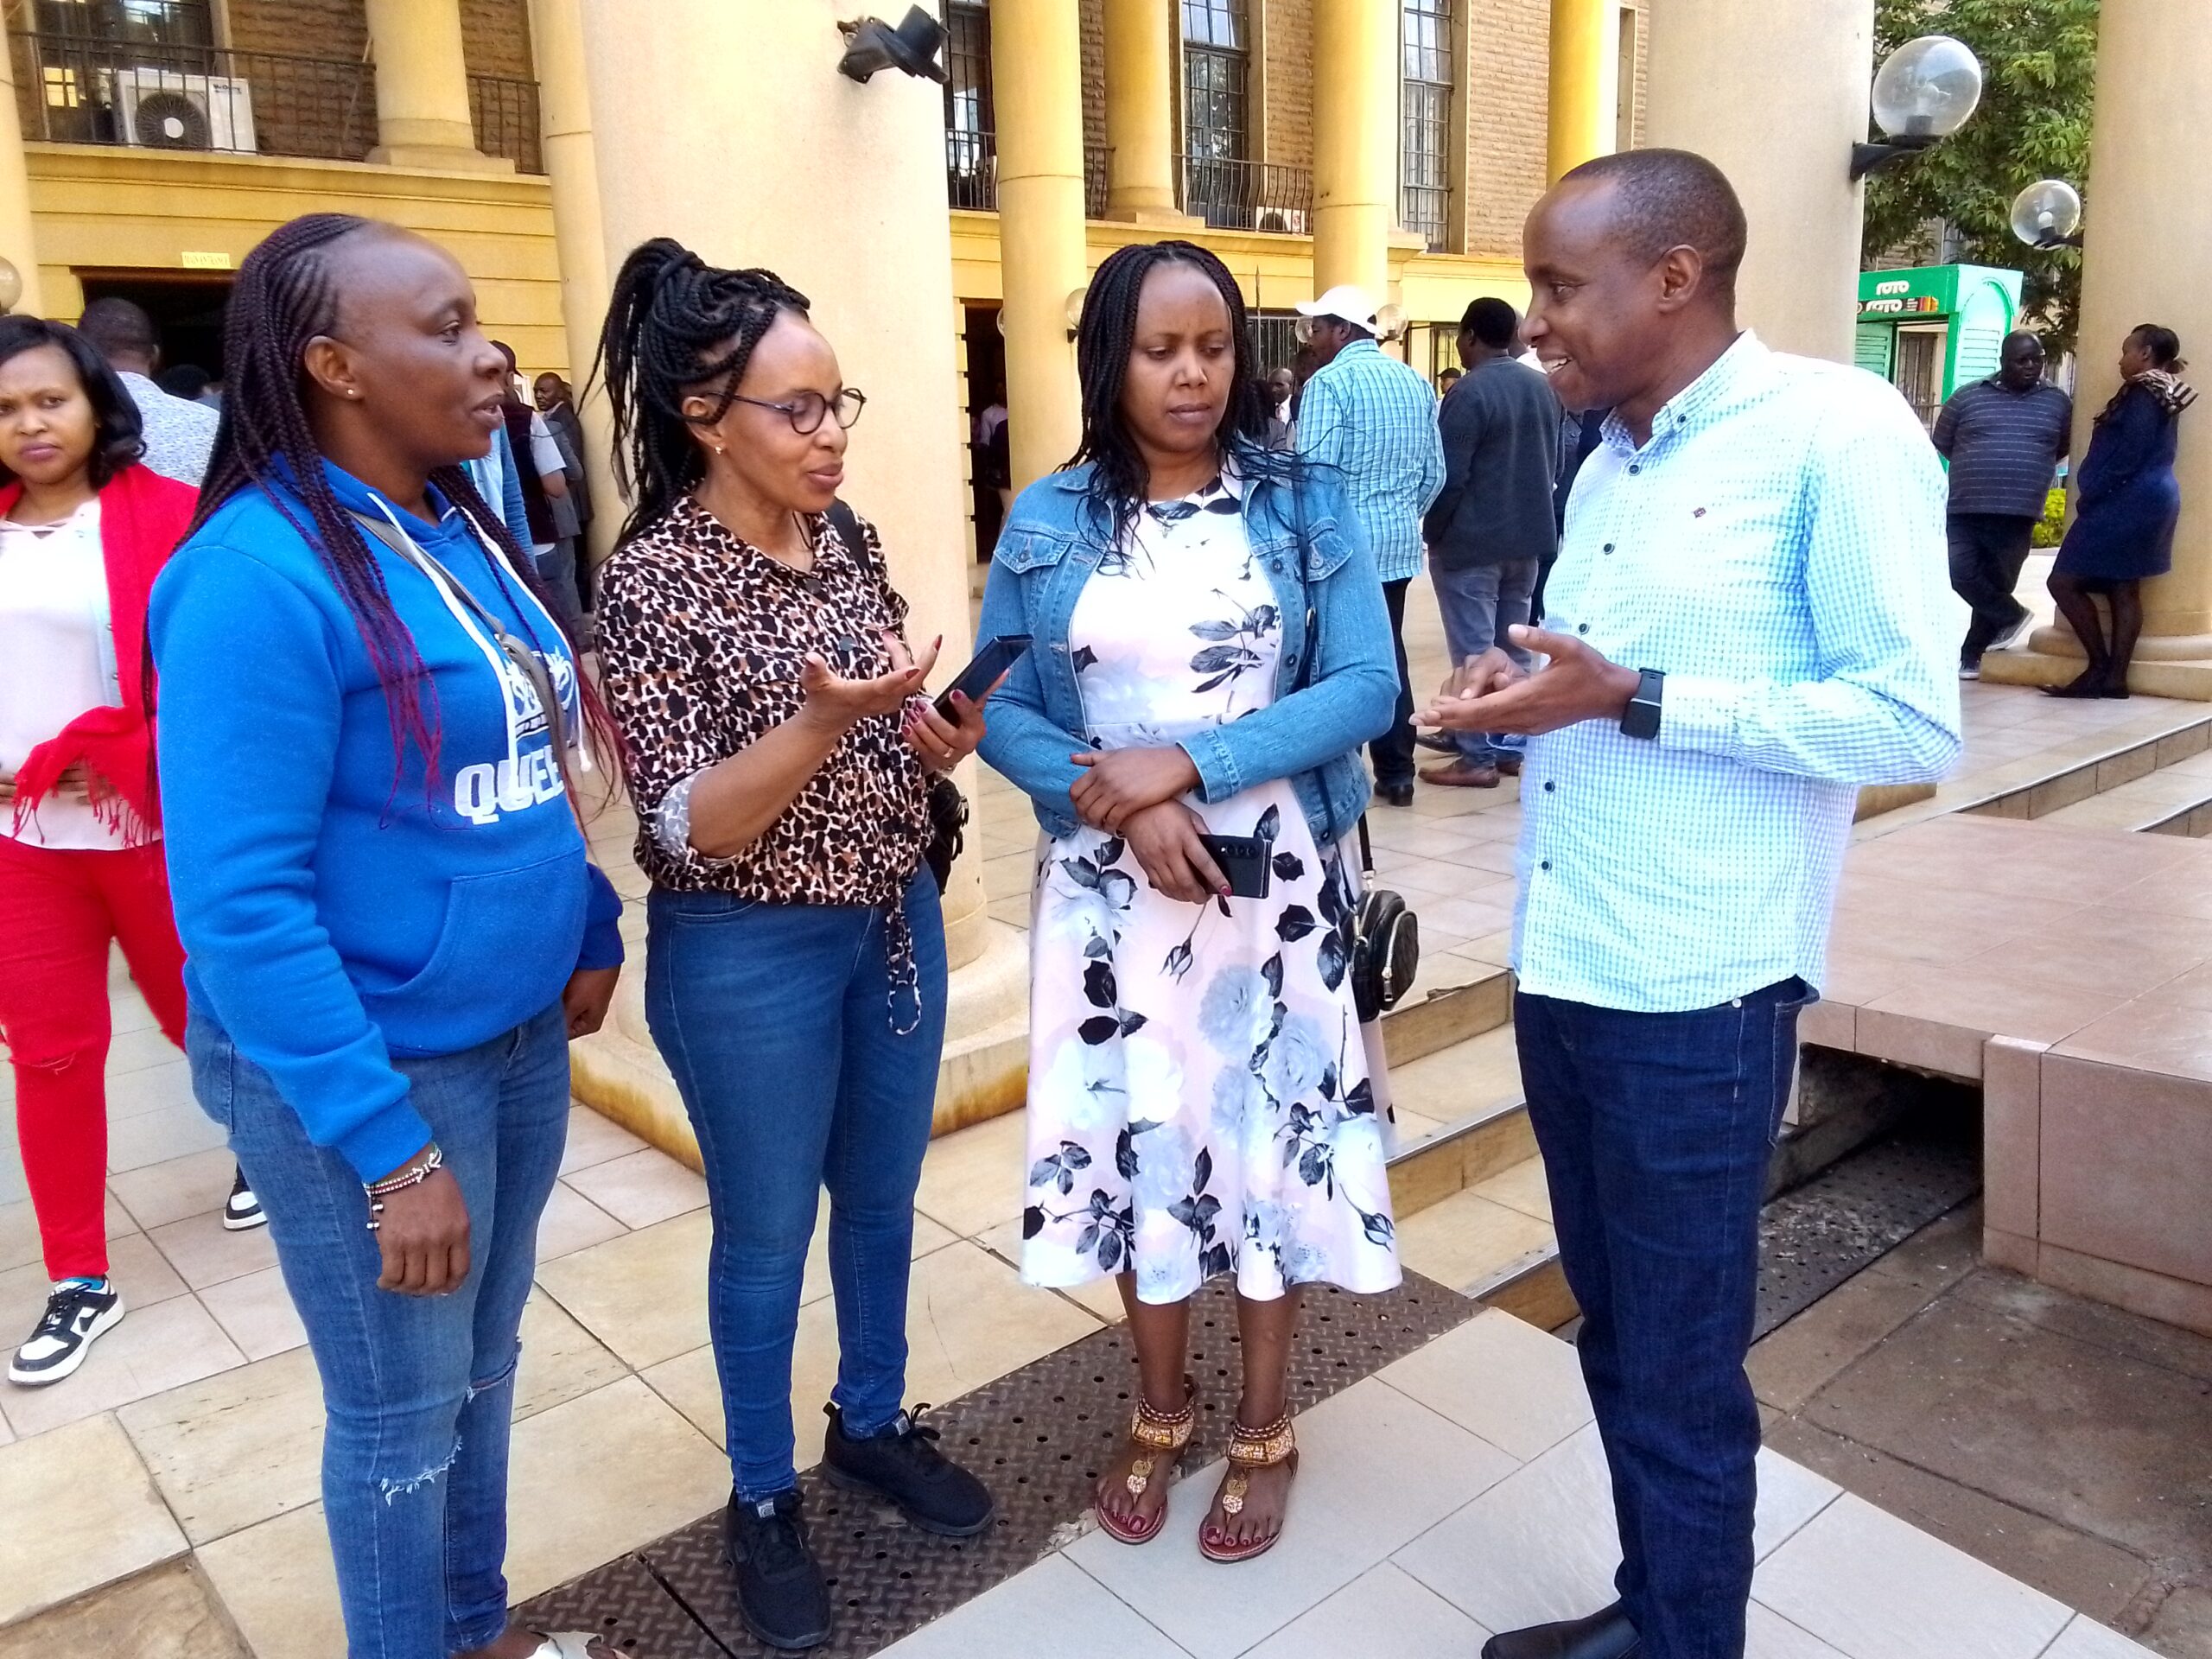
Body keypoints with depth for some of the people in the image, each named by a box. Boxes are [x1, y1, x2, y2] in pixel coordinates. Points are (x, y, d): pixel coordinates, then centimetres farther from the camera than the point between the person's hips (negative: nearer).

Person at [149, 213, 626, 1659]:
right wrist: (390, 1148, -23)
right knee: (403, 1416, 13)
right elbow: (239, 902, -22)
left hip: (519, 1036, 7)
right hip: (369, 1072, -7)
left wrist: (592, 927, 10)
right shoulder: (261, 572, -20)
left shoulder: (466, 525, 4)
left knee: (485, 1363, 23)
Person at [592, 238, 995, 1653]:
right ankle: (764, 1498, 35)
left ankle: (873, 1423, 45)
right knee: (767, 1233, 12)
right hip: (749, 957, -6)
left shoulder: (846, 536, 1)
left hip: (896, 921, 6)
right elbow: (685, 829, -20)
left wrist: (943, 735, -10)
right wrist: (822, 720, -33)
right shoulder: (654, 579, -17)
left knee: (884, 1199, 21)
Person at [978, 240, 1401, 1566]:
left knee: (1271, 1135, 9)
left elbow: (1368, 687, -10)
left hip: (1276, 880, -1)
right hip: (1114, 888, 1)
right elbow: (1000, 710, -2)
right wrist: (1121, 799, -18)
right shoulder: (1048, 522, 1)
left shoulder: (1307, 504, -2)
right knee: (1142, 1137, 12)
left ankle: (1266, 1430, 31)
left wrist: (1190, 762, -20)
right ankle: (1161, 1412, 35)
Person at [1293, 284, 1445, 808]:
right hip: (1399, 543, 7)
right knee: (1388, 651, 11)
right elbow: (1435, 473, 12)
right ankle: (1396, 773, 15)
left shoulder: (1329, 382, -10)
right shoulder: (1415, 382, 11)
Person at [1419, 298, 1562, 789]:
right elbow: (1555, 462, 14)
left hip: (1470, 541, -7)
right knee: (1513, 649, 14)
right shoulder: (1543, 388, 7)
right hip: (1528, 537, 8)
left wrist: (1433, 531, -5)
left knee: (1474, 653, -3)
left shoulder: (1469, 393, -16)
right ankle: (1511, 747, 21)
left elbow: (1448, 475, -18)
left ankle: (1478, 758, 0)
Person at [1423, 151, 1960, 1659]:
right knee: (1616, 1337, 21)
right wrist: (1525, 691, 0)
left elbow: (1915, 727, -16)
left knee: (1681, 1371, 8)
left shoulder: (1838, 430, -11)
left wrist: (1629, 701, -19)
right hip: (1563, 973, 8)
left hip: (1695, 994, -8)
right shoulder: (1608, 462, 13)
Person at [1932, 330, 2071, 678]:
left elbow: (2064, 448, 21)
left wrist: (2029, 468, 15)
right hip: (1965, 509, 0)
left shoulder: (2058, 402, 8)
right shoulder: (1967, 397, 4)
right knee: (1960, 572, -13)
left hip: (2018, 516, 1)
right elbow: (1941, 443, 12)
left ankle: (1971, 656, 17)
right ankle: (2012, 616, 12)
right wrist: (1976, 470, 11)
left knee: (1998, 584, 4)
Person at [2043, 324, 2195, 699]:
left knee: (2064, 581, -9)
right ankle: (2115, 676, 5)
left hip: (2128, 503, -10)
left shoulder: (2146, 394, -13)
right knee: (2123, 589, 7)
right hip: (2143, 502, 10)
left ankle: (2099, 669, -6)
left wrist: (2089, 498, -12)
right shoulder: (2159, 395, 17)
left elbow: (2128, 456, -18)